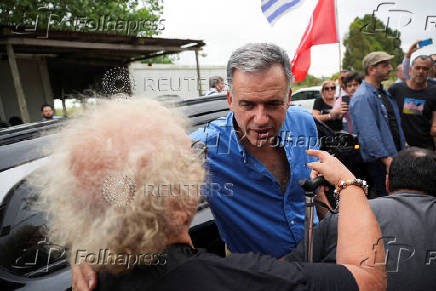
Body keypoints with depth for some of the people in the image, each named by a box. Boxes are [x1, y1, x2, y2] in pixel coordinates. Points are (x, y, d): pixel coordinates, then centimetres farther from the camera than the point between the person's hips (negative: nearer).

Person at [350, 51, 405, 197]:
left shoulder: (384, 92, 15)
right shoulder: (362, 97, -17)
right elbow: (369, 134, -23)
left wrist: (403, 146, 19)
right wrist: (387, 159, -23)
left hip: (395, 155, 9)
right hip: (379, 162, -9)